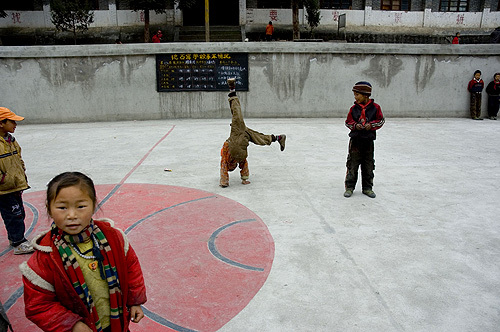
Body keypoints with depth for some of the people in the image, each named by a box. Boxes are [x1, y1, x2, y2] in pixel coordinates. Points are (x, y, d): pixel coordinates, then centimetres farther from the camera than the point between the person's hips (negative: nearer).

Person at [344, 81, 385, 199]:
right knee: (352, 165, 2)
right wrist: (355, 126, -13)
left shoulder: (375, 107, -3)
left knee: (368, 166, 10)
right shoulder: (354, 108, 0)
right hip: (355, 140, 0)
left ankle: (367, 188, 23)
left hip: (369, 141, 0)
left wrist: (371, 125, -13)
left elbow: (381, 120, 4)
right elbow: (348, 122, 6)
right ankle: (349, 187, 12)